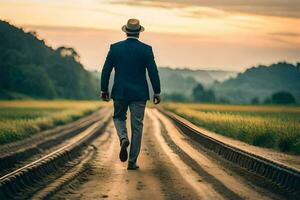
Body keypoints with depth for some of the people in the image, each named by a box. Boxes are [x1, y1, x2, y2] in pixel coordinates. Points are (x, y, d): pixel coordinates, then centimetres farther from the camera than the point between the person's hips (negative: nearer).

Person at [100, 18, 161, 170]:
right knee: (137, 126, 6)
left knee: (119, 118, 22)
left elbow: (106, 70, 1)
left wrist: (104, 90, 12)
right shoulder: (146, 49, -5)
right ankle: (132, 162, 6)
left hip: (120, 93, 1)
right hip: (139, 94, -1)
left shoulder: (115, 48, -2)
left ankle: (123, 139, -9)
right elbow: (153, 72, -7)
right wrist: (157, 92, 2)